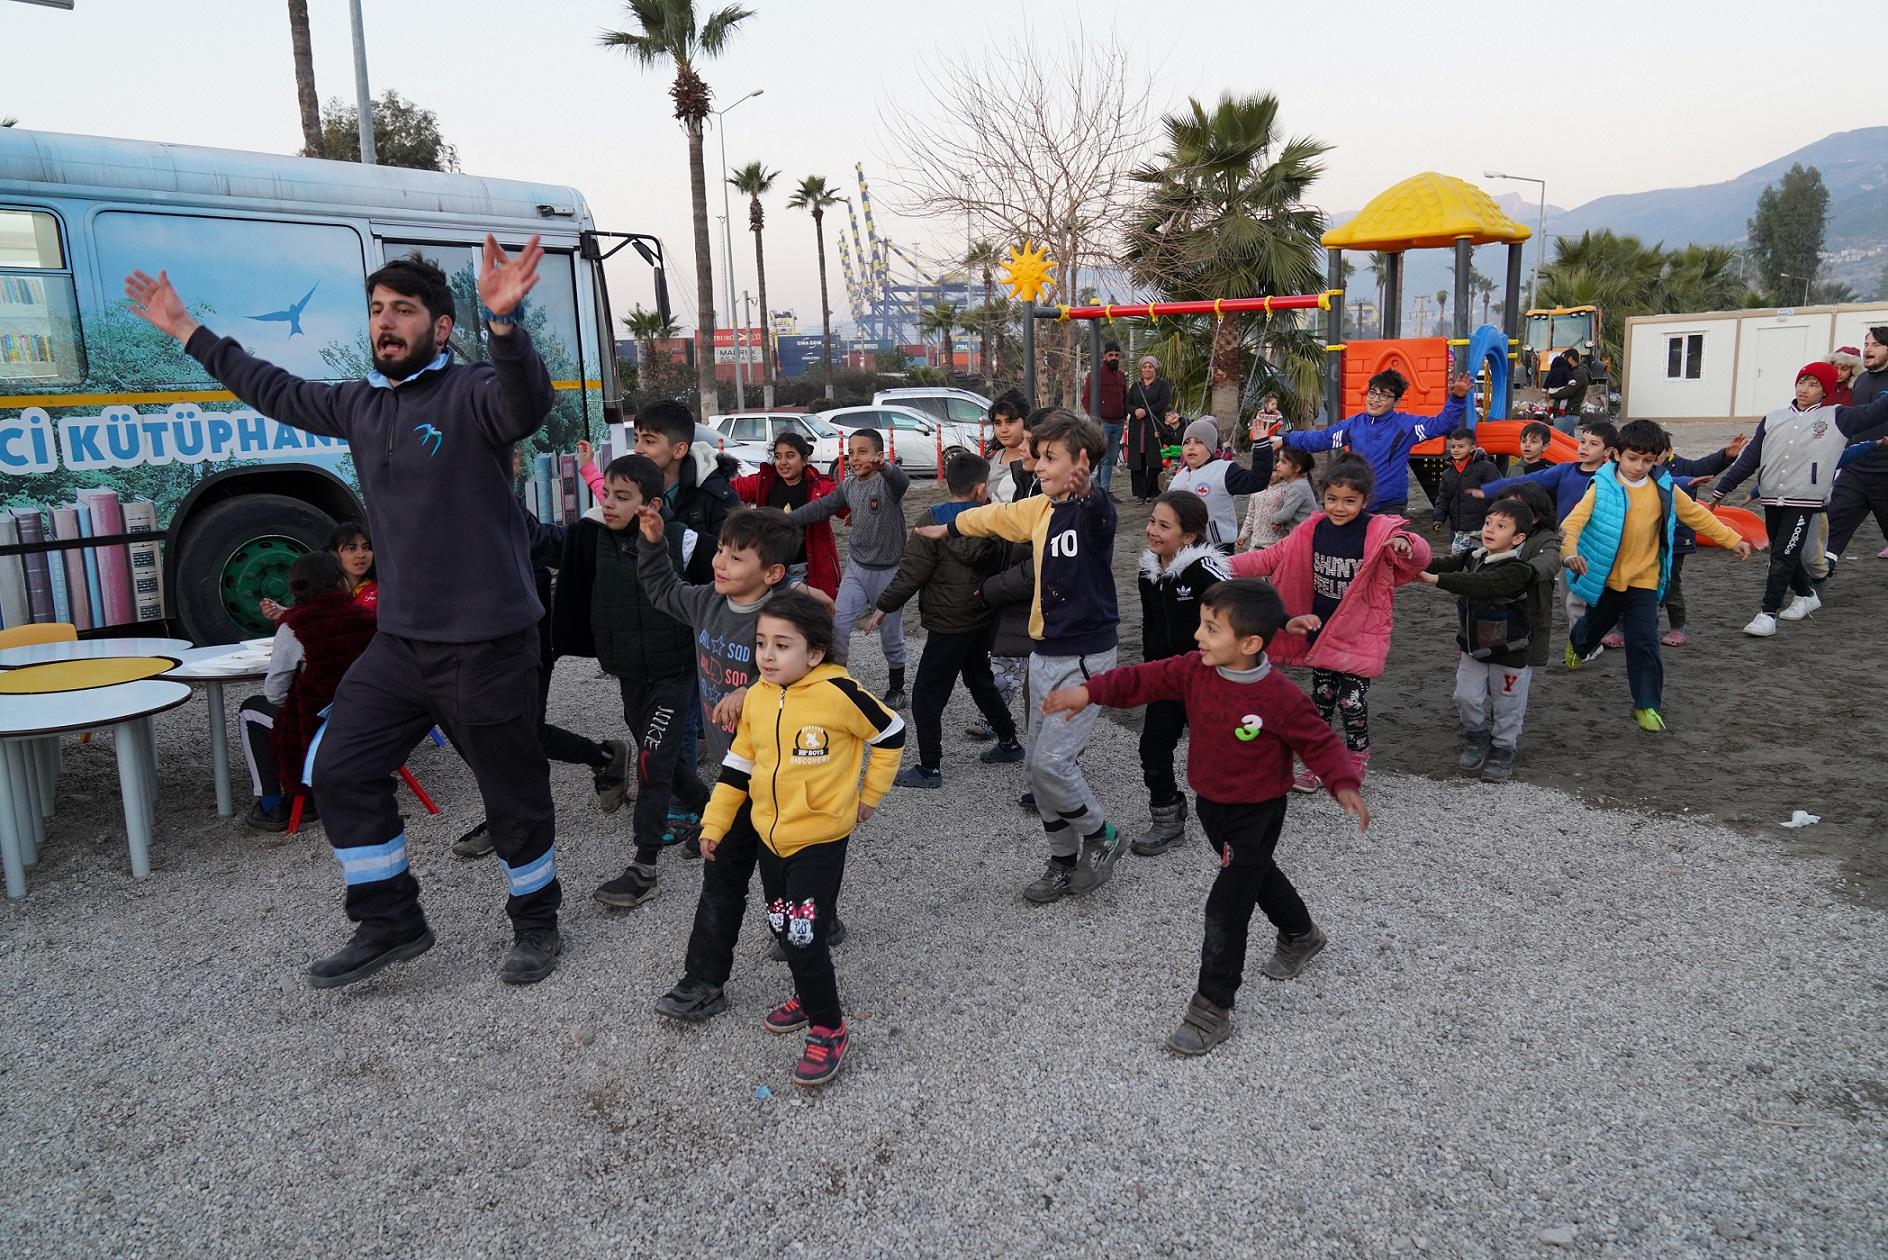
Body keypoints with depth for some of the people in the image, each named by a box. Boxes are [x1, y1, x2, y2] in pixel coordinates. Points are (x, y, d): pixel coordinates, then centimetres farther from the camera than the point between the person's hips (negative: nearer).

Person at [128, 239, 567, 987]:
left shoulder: (470, 394, -12)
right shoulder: (361, 404, 10)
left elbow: (527, 403, -35)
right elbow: (277, 393, 27)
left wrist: (502, 321, -54)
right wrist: (187, 332, 34)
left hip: (487, 646, -7)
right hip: (398, 643, 7)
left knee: (513, 792, 5)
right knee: (341, 772, 10)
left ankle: (536, 925, 27)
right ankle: (390, 925, 25)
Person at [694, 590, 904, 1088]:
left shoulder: (839, 693, -19)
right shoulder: (757, 698, -1)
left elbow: (890, 733, -5)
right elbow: (739, 764, 9)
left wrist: (869, 796, 1)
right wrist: (714, 824, 10)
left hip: (819, 839, -6)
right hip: (768, 835, 6)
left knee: (805, 939, -6)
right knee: (783, 931, 18)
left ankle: (828, 1029, 14)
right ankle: (808, 997, 42)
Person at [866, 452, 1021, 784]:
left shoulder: (934, 522, -16)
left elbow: (912, 573, -15)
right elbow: (1000, 567, 9)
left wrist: (884, 607, -7)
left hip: (947, 626, -6)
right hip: (982, 620, 6)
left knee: (927, 695, 1)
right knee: (980, 681, 26)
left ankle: (929, 769, 2)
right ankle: (1009, 743, 37)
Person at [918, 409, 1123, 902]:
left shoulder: (1094, 510, -16)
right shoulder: (1040, 509, 7)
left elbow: (1097, 515, -41)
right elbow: (997, 517, 26)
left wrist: (1086, 492, -62)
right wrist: (948, 528, 41)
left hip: (1085, 657, -8)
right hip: (1045, 654, 8)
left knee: (1051, 762, -13)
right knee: (1041, 764, 12)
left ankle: (1101, 837, 13)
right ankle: (1064, 861, 27)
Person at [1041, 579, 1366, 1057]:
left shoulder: (1281, 698, -26)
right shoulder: (1194, 671, -11)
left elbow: (1319, 742, -16)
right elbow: (1146, 678, -11)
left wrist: (1344, 784, -31)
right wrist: (1091, 691, -23)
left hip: (1256, 814, -7)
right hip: (1211, 804, 7)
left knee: (1225, 908, -6)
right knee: (1256, 874, 29)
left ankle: (1212, 1008, 7)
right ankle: (1301, 935, 56)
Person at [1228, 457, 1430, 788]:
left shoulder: (1379, 531, -16)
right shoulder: (1313, 531, -2)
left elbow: (1419, 555, -28)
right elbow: (1272, 557, 3)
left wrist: (1405, 543, -52)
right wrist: (1228, 565, -7)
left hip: (1359, 637, -5)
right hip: (1320, 633, 5)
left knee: (1352, 701, 3)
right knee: (1321, 697, 16)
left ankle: (1356, 760, 27)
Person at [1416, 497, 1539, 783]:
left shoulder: (1517, 569, -24)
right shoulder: (1473, 557, -2)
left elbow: (1482, 585, -39)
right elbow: (1446, 563, -17)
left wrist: (1437, 579, -48)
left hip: (1508, 653, -5)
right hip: (1473, 647, 5)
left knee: (1506, 706, 10)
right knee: (1467, 697, 6)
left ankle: (1502, 752, 29)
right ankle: (1477, 739, 31)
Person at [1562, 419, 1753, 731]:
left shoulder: (1664, 489, -2)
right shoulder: (1602, 486, -12)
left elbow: (1696, 515, 11)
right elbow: (1574, 520, -23)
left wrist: (1732, 540, 13)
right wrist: (1569, 552, -41)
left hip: (1643, 579, 1)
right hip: (1604, 577, -1)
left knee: (1644, 641, -6)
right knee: (1597, 624, 22)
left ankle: (1647, 704, 3)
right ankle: (1578, 644, 58)